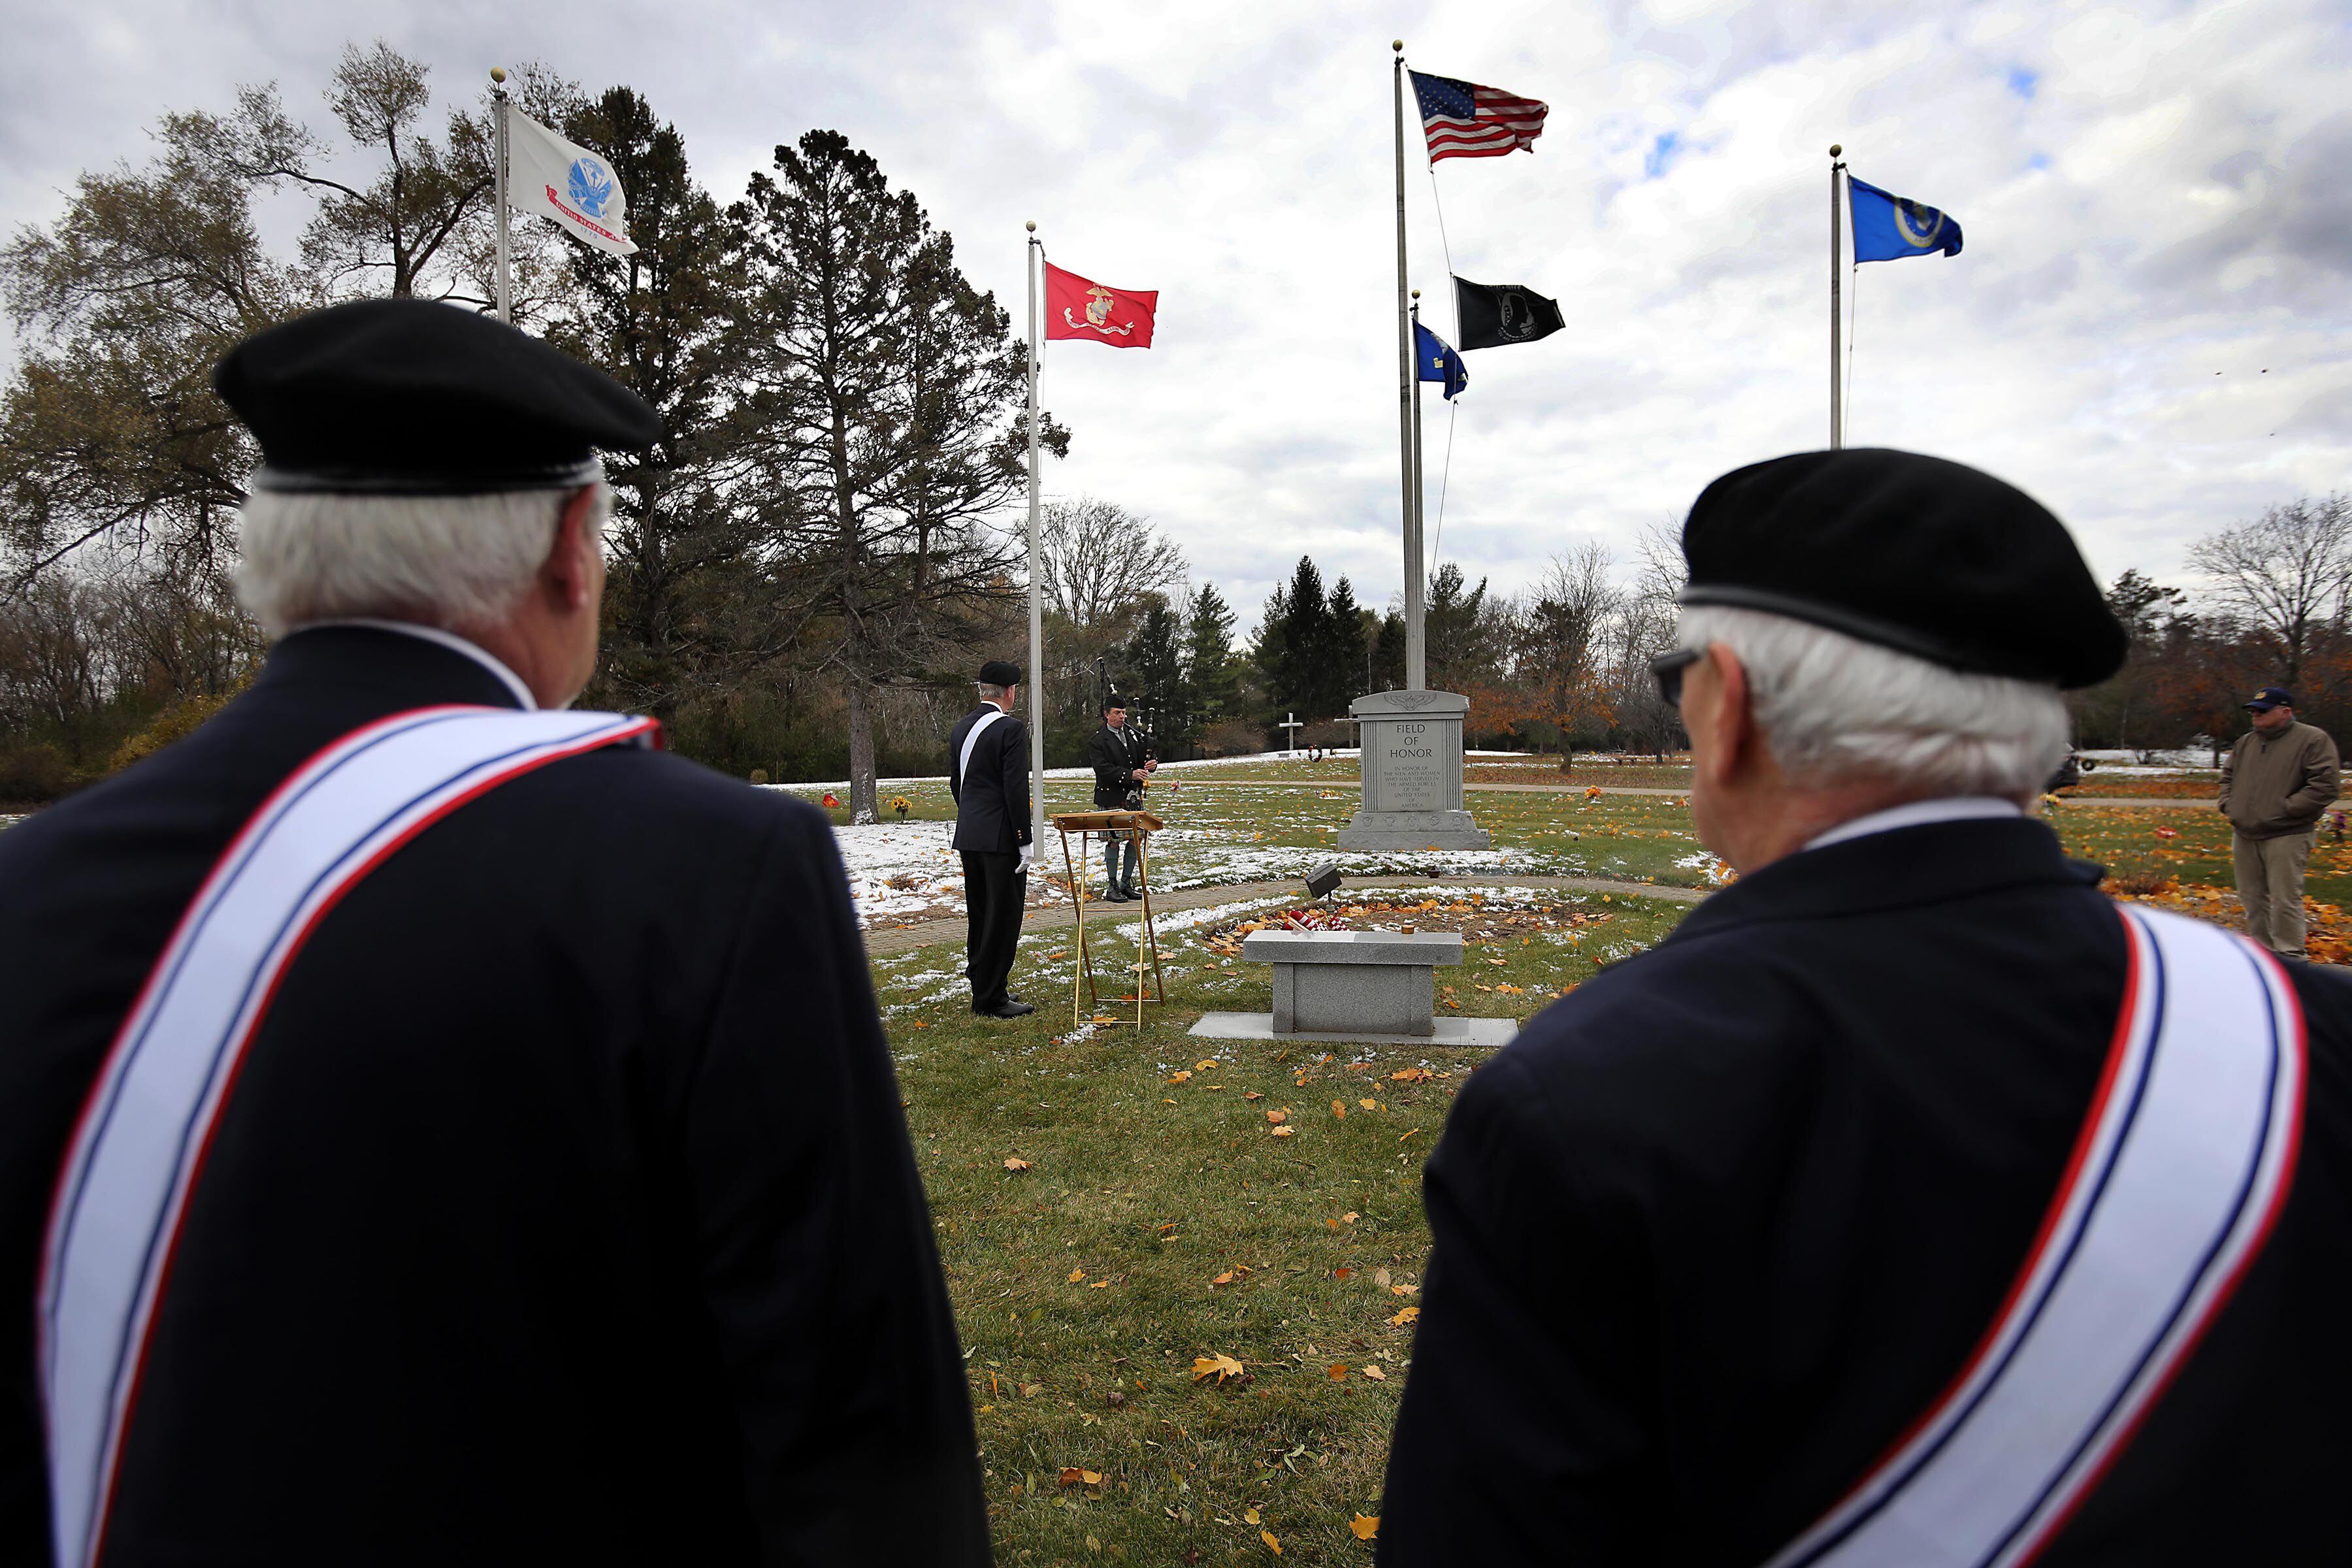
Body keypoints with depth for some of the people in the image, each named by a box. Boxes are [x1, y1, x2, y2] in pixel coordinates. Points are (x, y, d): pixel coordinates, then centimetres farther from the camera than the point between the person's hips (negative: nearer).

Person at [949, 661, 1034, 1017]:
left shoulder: (960, 729, 10)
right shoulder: (1011, 729, -14)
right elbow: (1016, 789, -19)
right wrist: (1025, 841, -15)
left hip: (968, 836, 8)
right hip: (1001, 838, -8)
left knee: (979, 916, 17)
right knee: (1003, 918, 0)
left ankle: (982, 986, 27)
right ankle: (991, 999, 4)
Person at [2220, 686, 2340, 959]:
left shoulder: (2312, 739, -7)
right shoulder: (2245, 742, 14)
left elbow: (2327, 785, -14)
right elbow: (2228, 776, 25)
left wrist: (2285, 809, -17)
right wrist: (2229, 805, 8)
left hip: (2286, 837, -7)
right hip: (2244, 836, 7)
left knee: (2285, 900, -7)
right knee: (2252, 898, 13)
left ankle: (2289, 958, 1)